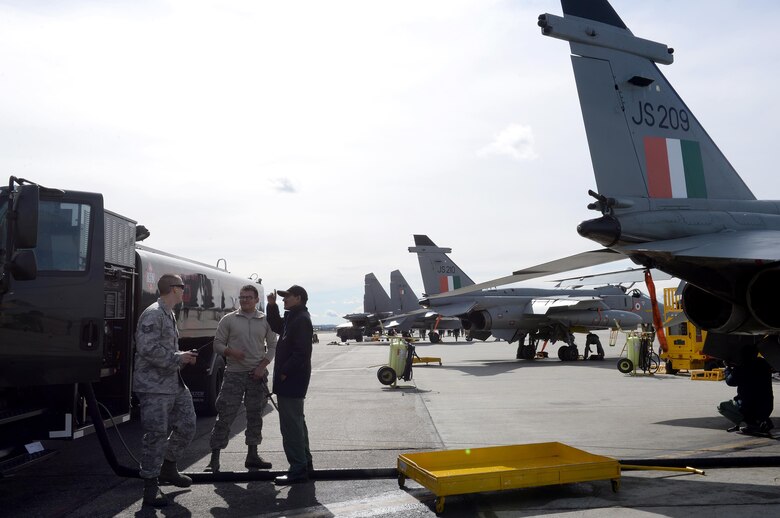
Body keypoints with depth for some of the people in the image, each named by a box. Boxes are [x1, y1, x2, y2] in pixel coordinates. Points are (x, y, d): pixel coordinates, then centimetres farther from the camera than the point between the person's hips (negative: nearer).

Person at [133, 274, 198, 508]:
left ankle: (168, 468, 32)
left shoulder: (169, 314, 16)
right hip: (154, 385, -10)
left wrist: (183, 356, 8)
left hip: (174, 383, 10)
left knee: (187, 426, 13)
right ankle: (151, 486, 8)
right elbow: (147, 349, -24)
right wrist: (179, 358, -18)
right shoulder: (153, 314, -15)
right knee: (156, 435, -4)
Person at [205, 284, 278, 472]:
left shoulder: (265, 321, 6)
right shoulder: (228, 319, 2)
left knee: (255, 415, 9)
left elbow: (272, 346, 9)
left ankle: (252, 455, 21)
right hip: (234, 374, -2)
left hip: (257, 374, 2)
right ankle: (214, 458, 4)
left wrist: (263, 366, -4)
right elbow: (217, 344, 4)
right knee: (225, 416, -3)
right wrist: (230, 352, -16)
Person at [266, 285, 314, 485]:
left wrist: (284, 373, -21)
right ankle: (305, 463, 29)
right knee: (297, 422, 19)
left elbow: (302, 352, -24)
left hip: (291, 381, -11)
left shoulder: (301, 320, -17)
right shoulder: (292, 317, 15)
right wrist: (272, 305, 15)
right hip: (292, 381, 11)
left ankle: (298, 470, -1)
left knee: (291, 425, -7)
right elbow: (276, 326, 29)